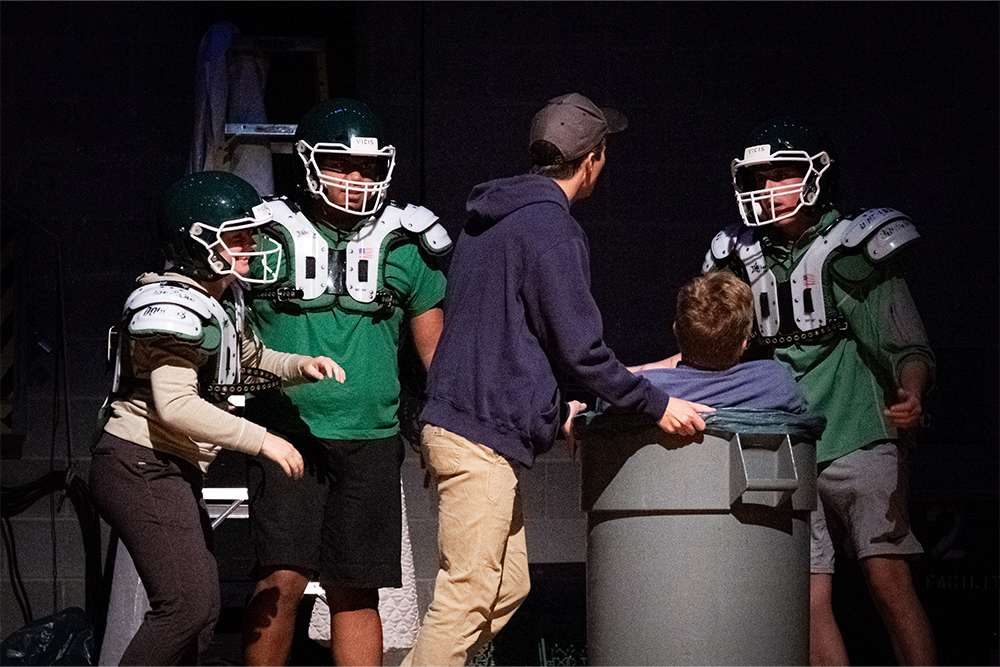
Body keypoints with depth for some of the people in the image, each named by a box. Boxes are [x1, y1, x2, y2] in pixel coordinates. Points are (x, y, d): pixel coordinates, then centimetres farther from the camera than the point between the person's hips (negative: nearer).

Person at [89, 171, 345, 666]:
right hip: (141, 468, -11)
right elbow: (175, 406, -26)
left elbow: (246, 362, 29)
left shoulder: (223, 300, 12)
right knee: (186, 604, -18)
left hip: (175, 472, 11)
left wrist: (302, 366, 9)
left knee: (201, 607, 11)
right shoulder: (172, 309, -19)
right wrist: (262, 441, -23)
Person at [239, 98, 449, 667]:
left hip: (370, 440, 2)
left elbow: (434, 347, 14)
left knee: (356, 592, 5)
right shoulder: (271, 235, 2)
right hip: (288, 433, -2)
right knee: (284, 579, -12)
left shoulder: (405, 244, 8)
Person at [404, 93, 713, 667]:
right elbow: (580, 348, -15)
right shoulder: (550, 228, -13)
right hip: (482, 435, -10)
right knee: (466, 600, -9)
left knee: (508, 587, 13)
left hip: (461, 420, 10)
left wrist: (552, 408, 31)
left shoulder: (492, 216, 18)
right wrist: (656, 406, -5)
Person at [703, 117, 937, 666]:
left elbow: (906, 345, -5)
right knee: (809, 599, 1)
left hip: (858, 436, -5)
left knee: (888, 580, -13)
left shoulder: (854, 249, -2)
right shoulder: (744, 260, 13)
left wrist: (910, 394, -25)